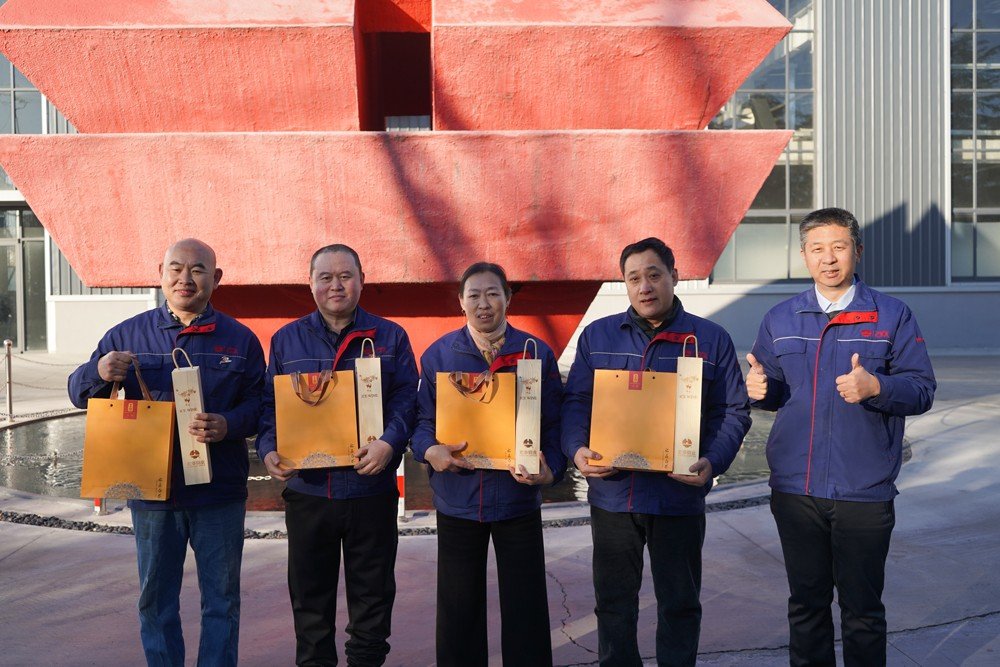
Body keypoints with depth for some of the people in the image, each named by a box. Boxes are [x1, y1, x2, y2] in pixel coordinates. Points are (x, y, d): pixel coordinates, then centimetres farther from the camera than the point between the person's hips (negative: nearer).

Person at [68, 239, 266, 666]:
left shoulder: (239, 339, 2)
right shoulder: (128, 335, 5)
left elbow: (261, 402, 1)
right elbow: (77, 391, 8)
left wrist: (229, 425, -19)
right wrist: (99, 372, -14)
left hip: (219, 491, -1)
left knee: (221, 598, 9)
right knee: (155, 599, 14)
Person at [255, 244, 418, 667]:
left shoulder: (390, 338, 3)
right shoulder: (286, 340, 9)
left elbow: (406, 400, -3)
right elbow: (268, 403, 8)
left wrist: (390, 443, -20)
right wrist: (269, 449, -10)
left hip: (371, 489, -1)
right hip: (306, 491, 2)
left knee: (372, 595, 10)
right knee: (310, 598, 13)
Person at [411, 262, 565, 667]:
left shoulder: (537, 353, 0)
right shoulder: (438, 354, 3)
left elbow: (554, 422, -1)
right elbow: (423, 418, 3)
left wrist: (550, 469, -17)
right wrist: (430, 450, -17)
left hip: (518, 495, -1)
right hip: (457, 497, 1)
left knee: (525, 607, 8)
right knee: (459, 608, 13)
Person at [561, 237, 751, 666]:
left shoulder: (711, 340, 1)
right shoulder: (597, 336, 6)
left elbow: (732, 412, 1)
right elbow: (576, 402, 5)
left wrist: (713, 462, -16)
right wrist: (577, 449, -14)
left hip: (679, 497, -1)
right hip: (612, 493, 2)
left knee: (679, 603, 12)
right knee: (613, 601, 14)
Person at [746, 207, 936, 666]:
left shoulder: (891, 316, -1)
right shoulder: (780, 319, 7)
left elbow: (922, 389, -4)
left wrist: (876, 387, -23)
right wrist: (759, 388, -10)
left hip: (864, 494, -2)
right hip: (795, 491, 3)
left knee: (862, 609, 10)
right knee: (806, 603, 16)